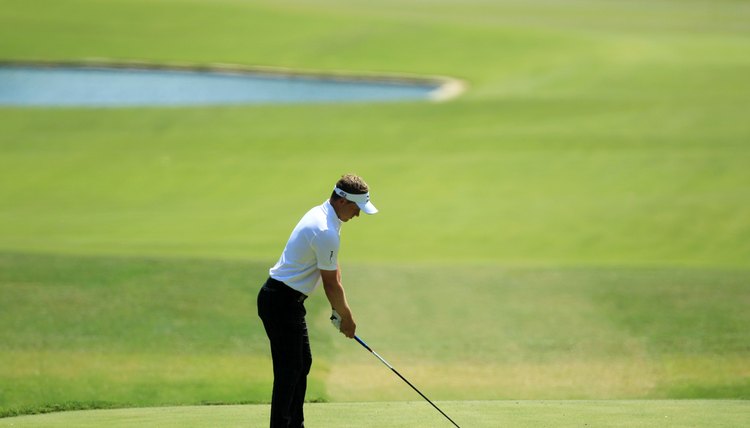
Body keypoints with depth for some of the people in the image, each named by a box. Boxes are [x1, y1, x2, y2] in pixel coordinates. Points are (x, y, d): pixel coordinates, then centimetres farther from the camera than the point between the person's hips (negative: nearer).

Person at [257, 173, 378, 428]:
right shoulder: (326, 232, -24)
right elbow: (331, 283, -14)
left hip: (289, 301, 11)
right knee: (288, 371, -8)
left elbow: (333, 271, 15)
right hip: (281, 303, -11)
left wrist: (340, 308, 11)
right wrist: (346, 317, 0)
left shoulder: (322, 214, 9)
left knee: (302, 364, 17)